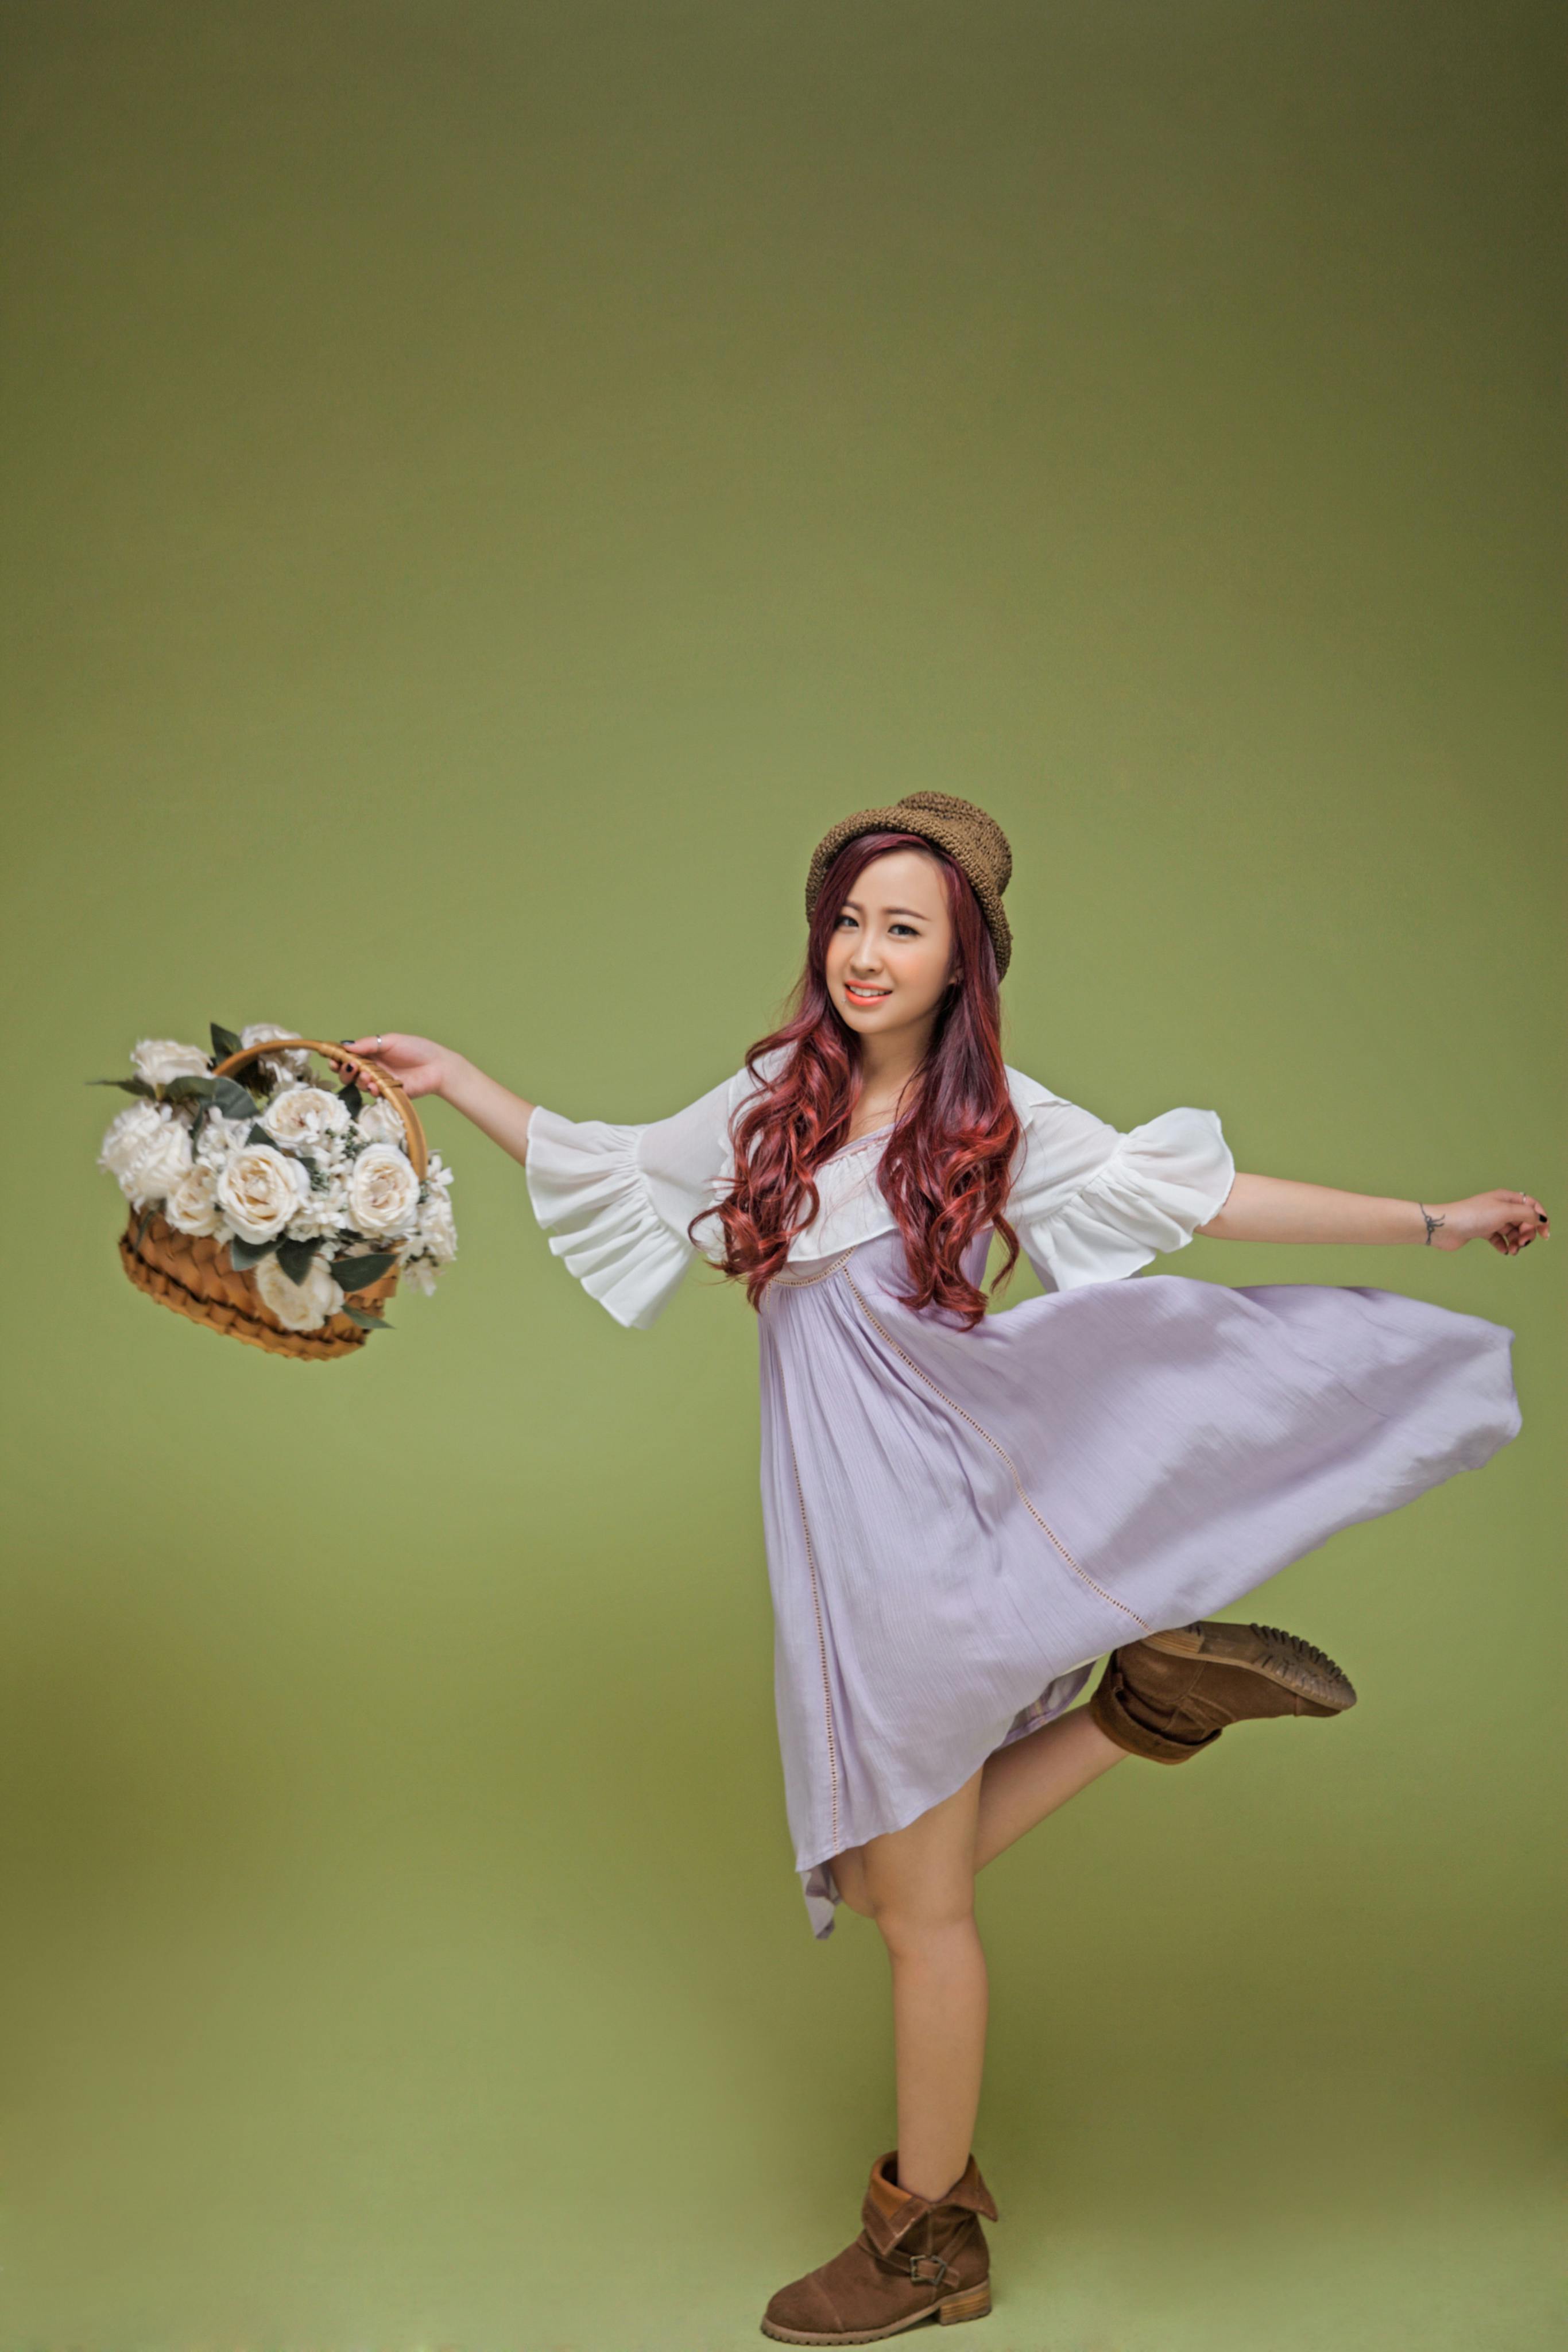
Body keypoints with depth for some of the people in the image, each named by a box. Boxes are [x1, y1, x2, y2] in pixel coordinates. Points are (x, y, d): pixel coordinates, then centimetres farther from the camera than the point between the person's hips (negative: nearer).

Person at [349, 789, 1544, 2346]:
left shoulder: (996, 1119, -7)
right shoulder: (776, 1098, 6)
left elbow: (1201, 1195, -4)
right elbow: (613, 1170, 18)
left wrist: (1432, 1222, -6)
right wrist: (448, 1079, 15)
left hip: (927, 1528, -5)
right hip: (836, 1533, 6)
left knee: (917, 1906, 5)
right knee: (888, 1877, 11)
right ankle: (1146, 1696, 18)